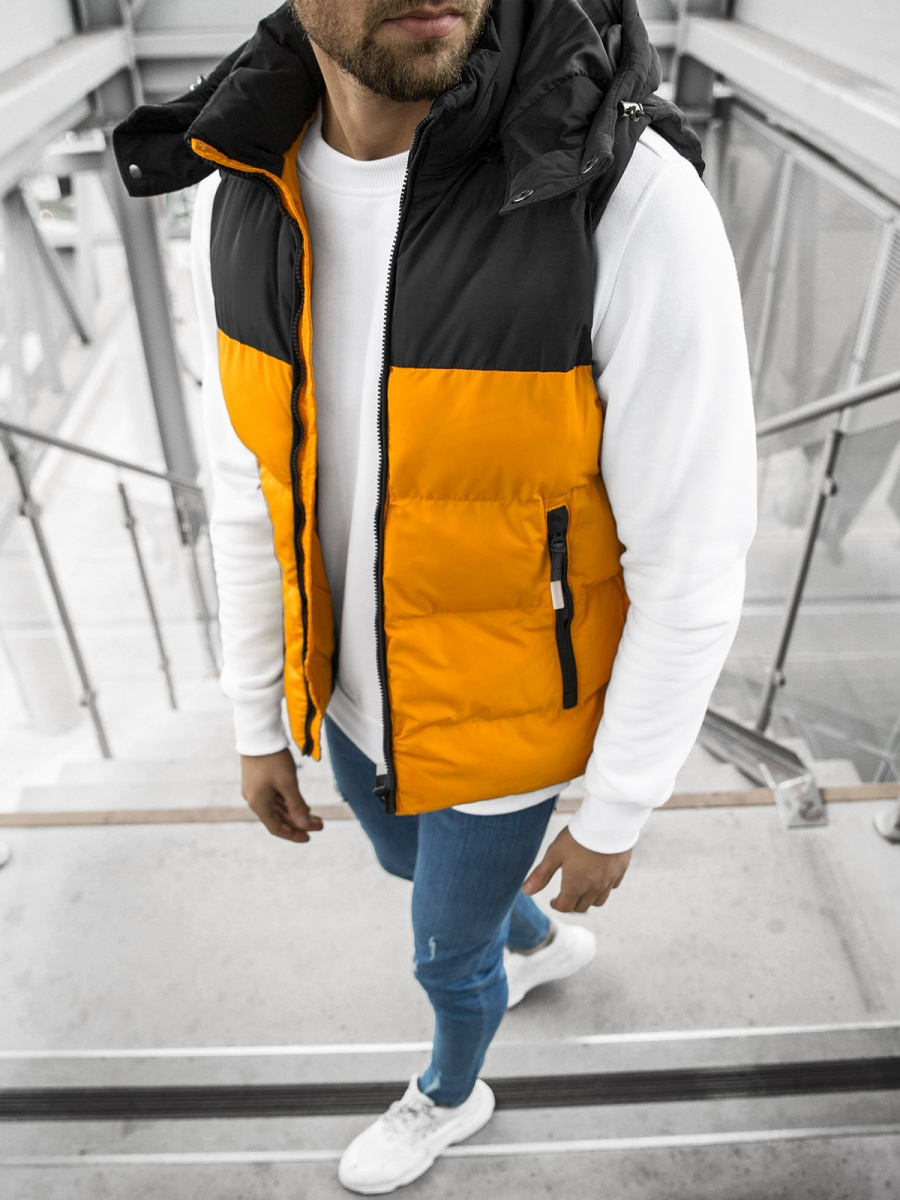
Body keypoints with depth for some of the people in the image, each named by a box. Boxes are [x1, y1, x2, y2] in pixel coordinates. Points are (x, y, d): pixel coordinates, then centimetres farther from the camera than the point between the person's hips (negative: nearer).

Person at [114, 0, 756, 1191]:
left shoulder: (639, 208, -31)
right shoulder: (247, 195, -12)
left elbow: (693, 564, -21)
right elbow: (257, 484, -2)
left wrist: (614, 819, -9)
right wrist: (257, 723, 7)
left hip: (503, 714, -5)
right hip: (365, 686, 6)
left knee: (447, 948, 23)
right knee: (418, 863, 35)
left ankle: (450, 1093, 64)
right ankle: (542, 943, 72)